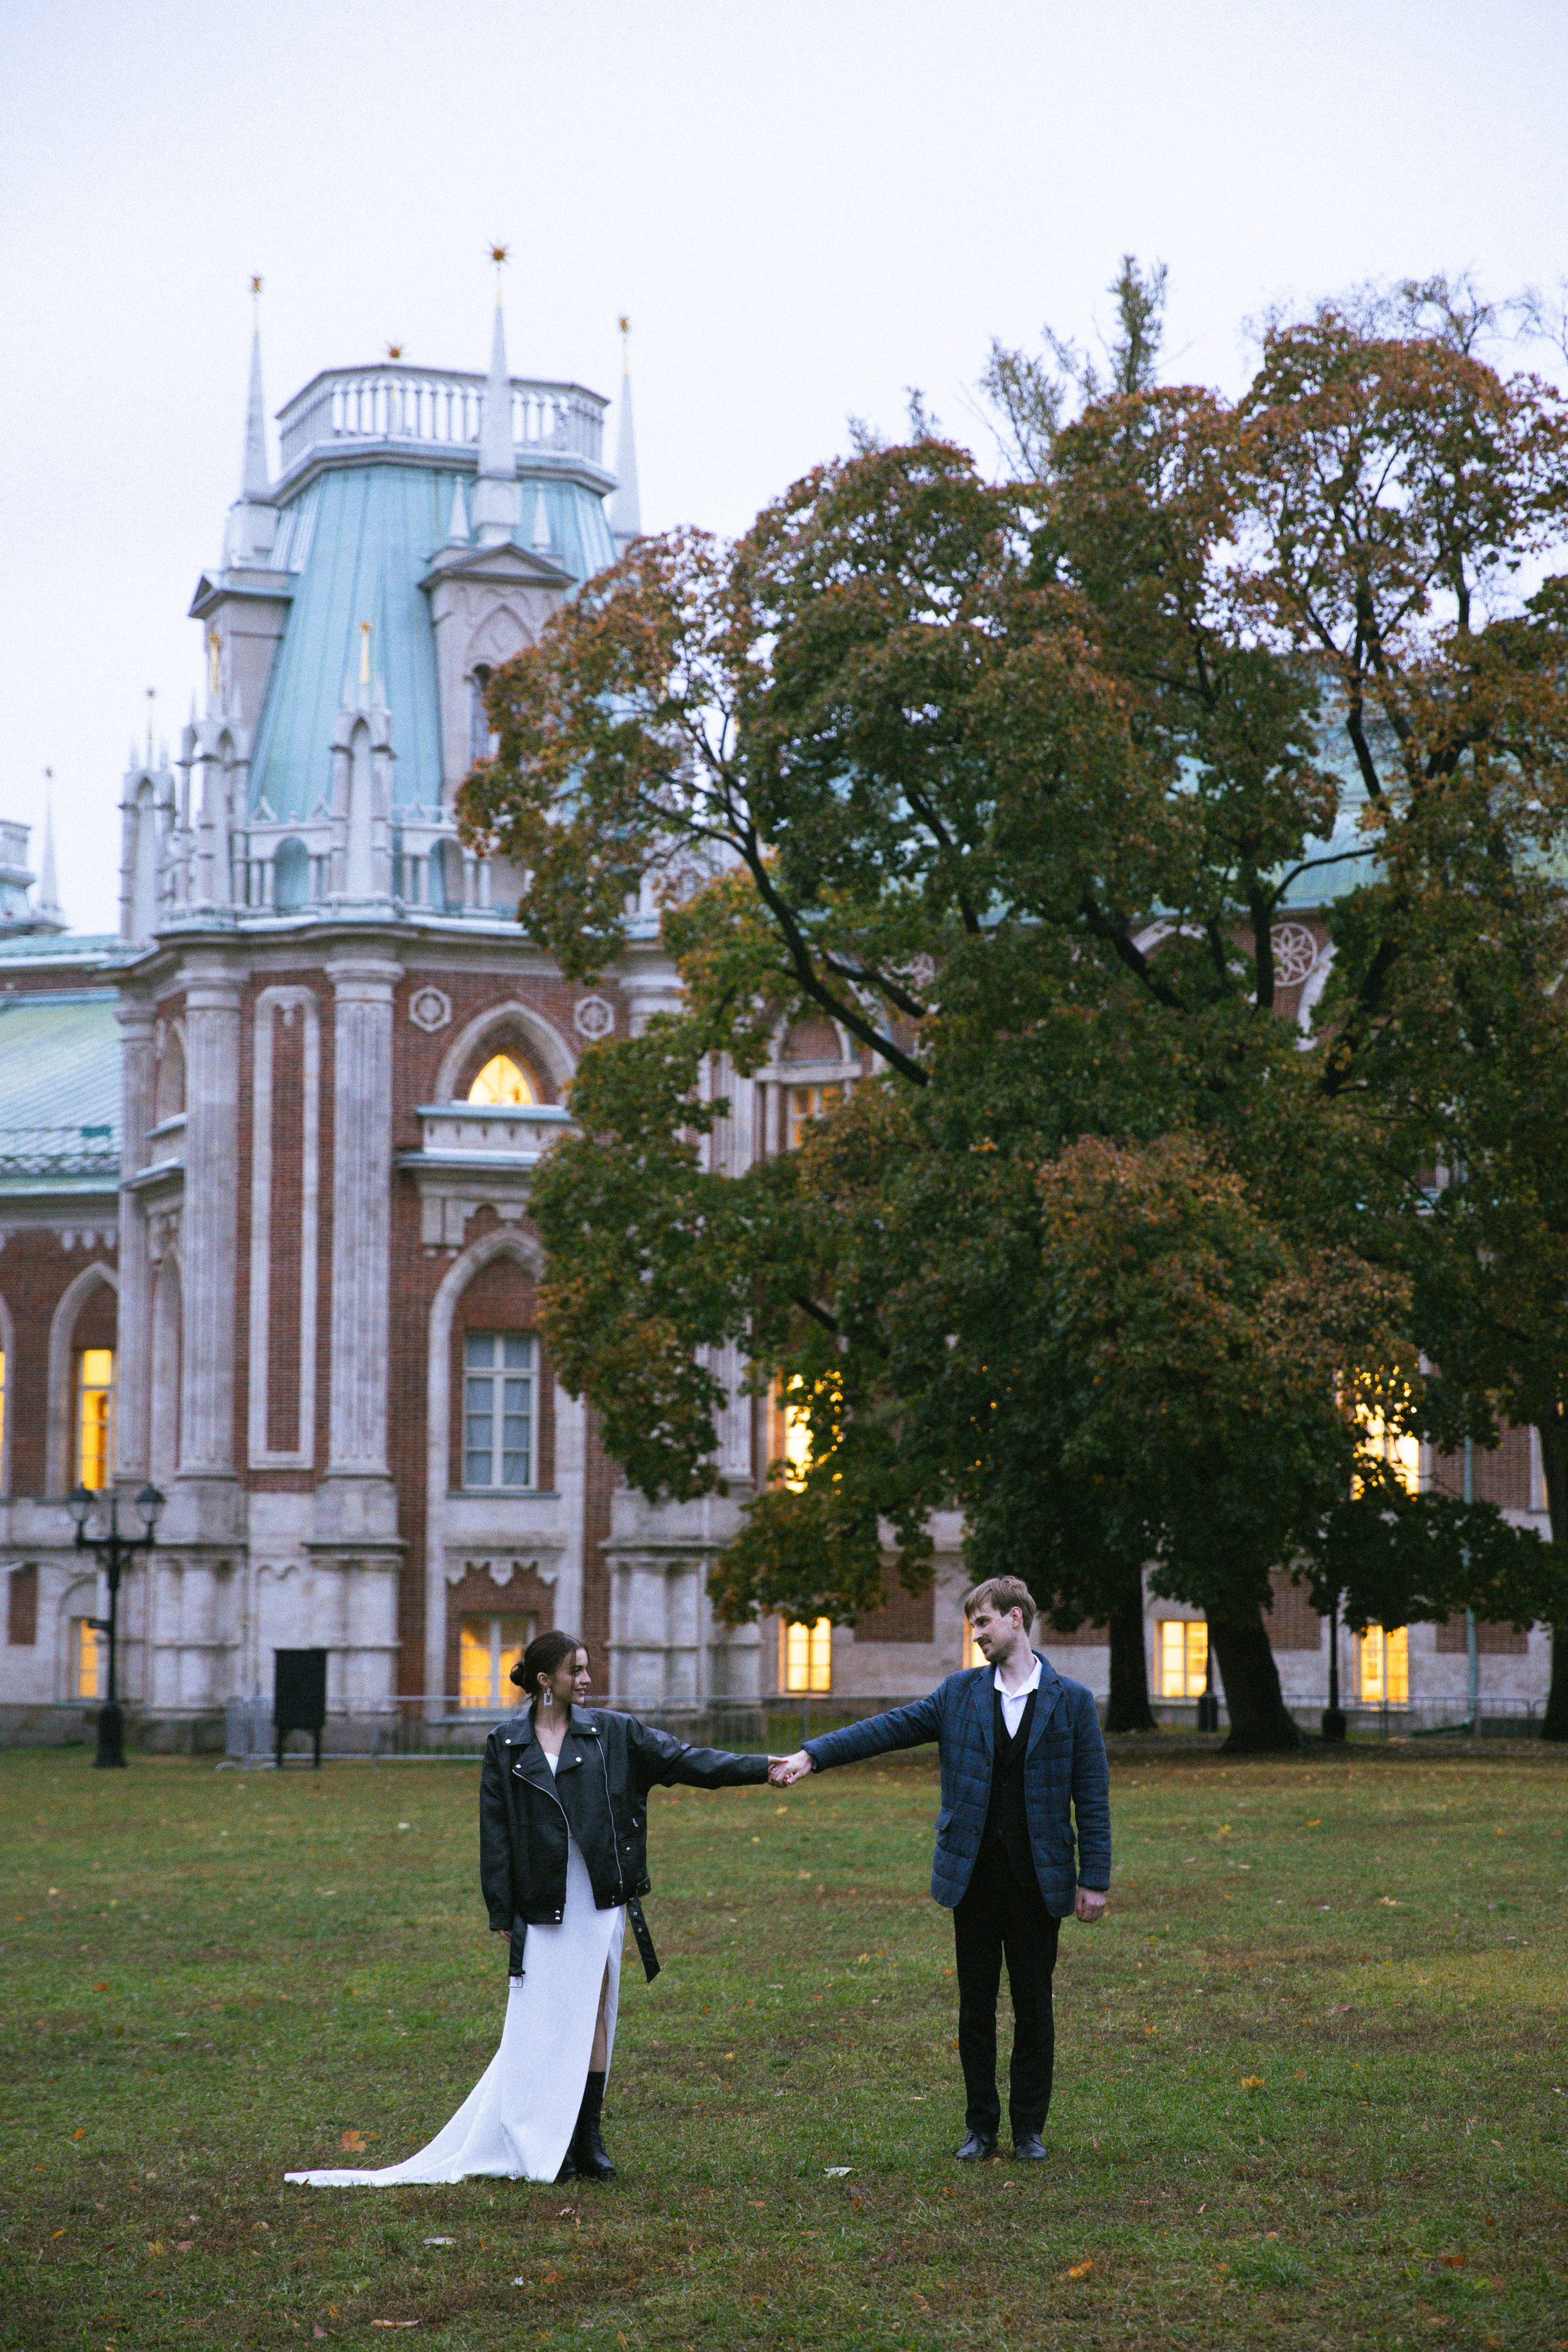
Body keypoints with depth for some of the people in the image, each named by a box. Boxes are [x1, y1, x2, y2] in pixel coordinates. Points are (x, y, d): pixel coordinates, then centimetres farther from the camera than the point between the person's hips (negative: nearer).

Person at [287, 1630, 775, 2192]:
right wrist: (502, 1914, 0)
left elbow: (683, 1759, 2)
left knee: (595, 2014, 4)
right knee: (545, 2021, -2)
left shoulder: (612, 1733, 6)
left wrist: (760, 1767, -7)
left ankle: (587, 2137, 12)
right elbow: (495, 1833, 4)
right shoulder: (506, 1745, 3)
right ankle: (543, 2145, 7)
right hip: (540, 1907, -1)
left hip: (602, 1900, 1)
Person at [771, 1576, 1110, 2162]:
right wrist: (811, 1754, -13)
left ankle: (1030, 2129, 17)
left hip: (1038, 1879, -2)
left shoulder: (1071, 1701, -1)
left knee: (1034, 2006, 5)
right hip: (973, 1874, 2)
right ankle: (980, 2128, 17)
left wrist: (1094, 1879, -5)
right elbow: (887, 1728, -2)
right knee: (976, 2005, 7)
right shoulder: (960, 1693, 6)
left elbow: (1092, 1798, -1)